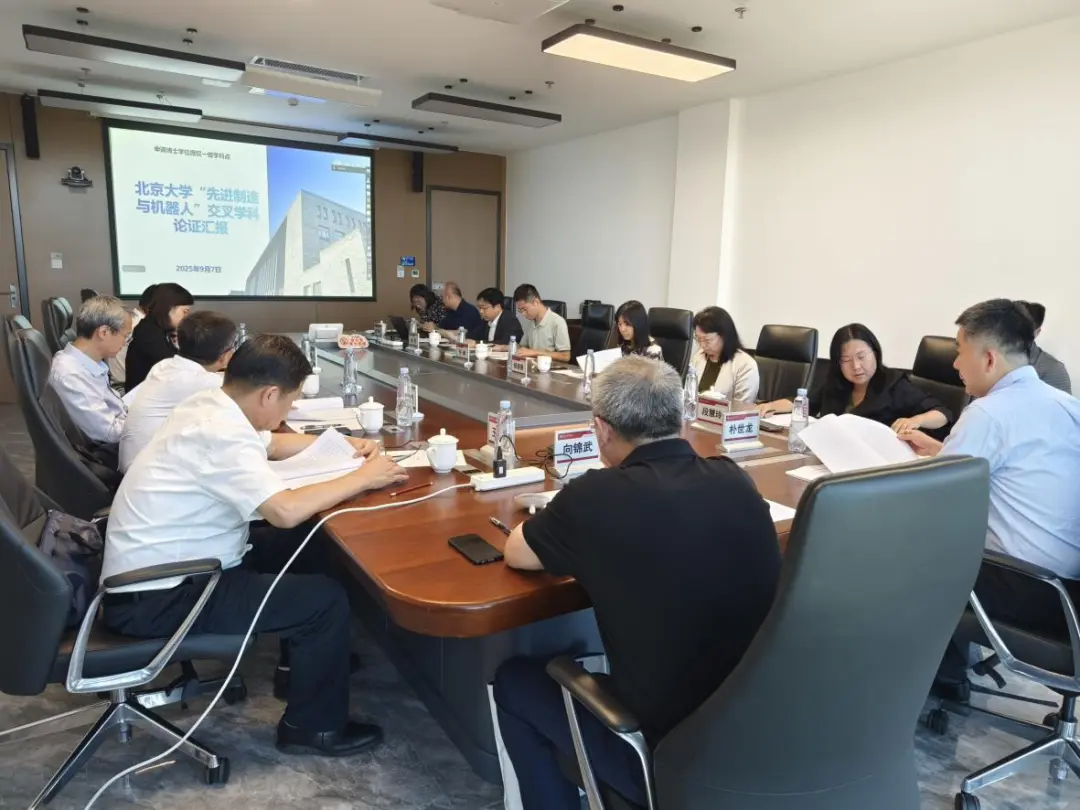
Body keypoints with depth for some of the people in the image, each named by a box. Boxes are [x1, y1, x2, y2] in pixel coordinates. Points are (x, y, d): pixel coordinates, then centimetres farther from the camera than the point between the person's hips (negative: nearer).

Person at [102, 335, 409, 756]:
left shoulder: (210, 406, 2)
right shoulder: (219, 434, -28)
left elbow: (271, 444, 20)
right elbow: (286, 510, -37)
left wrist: (344, 445, 9)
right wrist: (362, 478, -23)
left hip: (164, 567, 10)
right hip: (156, 597, -10)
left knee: (312, 548, 12)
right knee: (327, 600, -12)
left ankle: (308, 656, 31)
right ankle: (313, 728, 9)